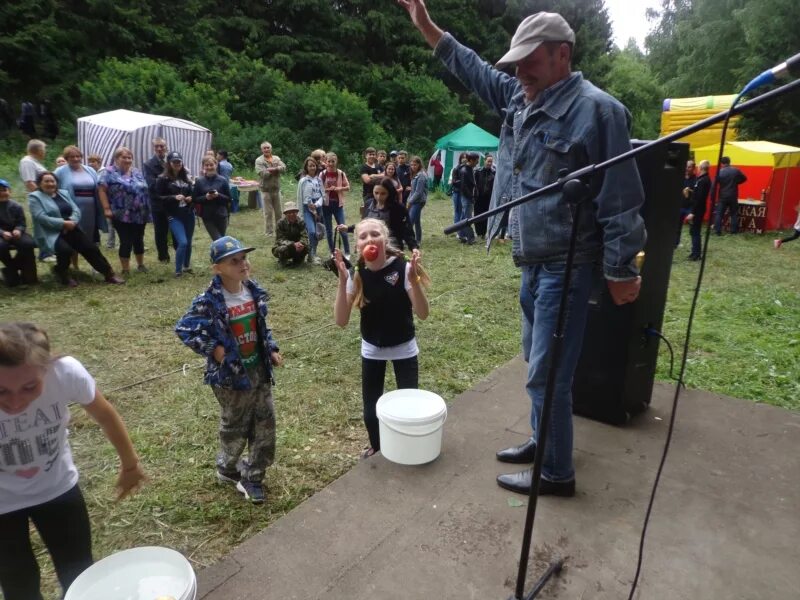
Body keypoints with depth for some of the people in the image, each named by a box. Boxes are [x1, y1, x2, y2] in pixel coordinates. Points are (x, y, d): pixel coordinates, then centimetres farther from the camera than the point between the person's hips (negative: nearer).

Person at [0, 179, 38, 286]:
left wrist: (18, 230, -22)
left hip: (15, 233, 2)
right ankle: (12, 269, -9)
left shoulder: (16, 206, 5)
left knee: (28, 243, -30)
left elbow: (22, 224, 2)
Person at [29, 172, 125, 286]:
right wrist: (64, 223, -20)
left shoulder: (63, 193, 16)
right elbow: (42, 218, -14)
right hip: (51, 234, -5)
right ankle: (62, 274, -3)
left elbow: (76, 210, 7)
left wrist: (72, 221, -13)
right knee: (66, 250, -32)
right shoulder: (34, 197, -1)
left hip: (71, 229, 5)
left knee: (91, 248, -10)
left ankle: (109, 274, -4)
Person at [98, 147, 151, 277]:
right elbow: (102, 190, -8)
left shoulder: (137, 172, 13)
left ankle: (140, 264, 31)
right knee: (126, 242, -1)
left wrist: (147, 209, 11)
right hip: (122, 215, -5)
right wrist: (107, 209, -15)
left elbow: (145, 190, 16)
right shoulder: (110, 172, -3)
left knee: (139, 240, 15)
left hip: (140, 214, 5)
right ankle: (125, 269, 10)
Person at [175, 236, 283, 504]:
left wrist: (271, 350, 4)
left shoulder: (255, 292, -1)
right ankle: (227, 468, 43)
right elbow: (183, 329, -16)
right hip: (231, 375, -6)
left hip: (260, 370, 6)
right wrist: (213, 349, -19)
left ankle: (252, 476, 32)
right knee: (235, 428, 14)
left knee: (265, 424, 12)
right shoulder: (210, 301, -20)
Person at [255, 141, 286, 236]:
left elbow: (284, 168, -8)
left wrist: (272, 169, -21)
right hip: (266, 190, -4)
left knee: (278, 211, 12)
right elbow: (262, 173, -18)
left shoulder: (276, 158, 8)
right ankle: (269, 232, 8)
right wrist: (276, 170, -12)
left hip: (276, 188, 4)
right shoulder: (259, 160, -4)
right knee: (268, 212, -1)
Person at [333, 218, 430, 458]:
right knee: (370, 411, 7)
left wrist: (414, 279, -36)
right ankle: (376, 448, 40)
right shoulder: (356, 274, -12)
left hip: (404, 349, -2)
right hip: (371, 351, 2)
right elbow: (341, 321, -18)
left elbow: (423, 314, -21)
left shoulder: (403, 268, -18)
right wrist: (343, 280, -28)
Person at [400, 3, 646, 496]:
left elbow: (619, 199, -16)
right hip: (533, 263, 9)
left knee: (547, 373, -2)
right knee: (537, 362, 20)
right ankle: (542, 441, 39)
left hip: (566, 266, -9)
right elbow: (475, 69, 24)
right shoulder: (520, 98, 10)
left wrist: (621, 270, -15)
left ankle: (557, 473, 17)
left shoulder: (596, 110, -15)